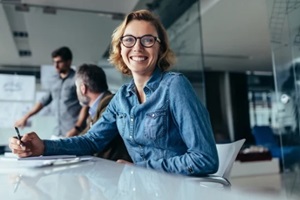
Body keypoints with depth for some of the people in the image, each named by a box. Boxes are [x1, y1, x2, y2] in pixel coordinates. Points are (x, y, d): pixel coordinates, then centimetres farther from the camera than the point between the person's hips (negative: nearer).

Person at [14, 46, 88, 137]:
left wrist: (77, 128, -17)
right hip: (58, 133, 6)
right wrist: (26, 117, 22)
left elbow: (86, 105, -11)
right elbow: (44, 101, 22)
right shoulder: (55, 80, 14)